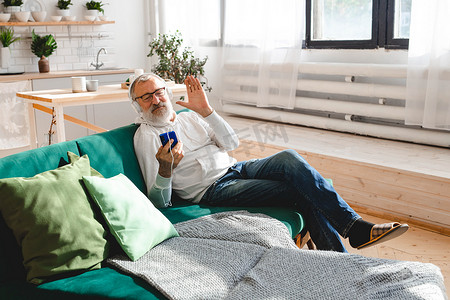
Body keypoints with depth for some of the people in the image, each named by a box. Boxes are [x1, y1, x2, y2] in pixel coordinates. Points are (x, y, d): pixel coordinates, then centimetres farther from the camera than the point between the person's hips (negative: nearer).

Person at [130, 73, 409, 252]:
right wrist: (165, 168, -27)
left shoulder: (189, 117, 19)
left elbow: (232, 143, 7)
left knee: (289, 158, -23)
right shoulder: (146, 136, 2)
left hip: (236, 168, 6)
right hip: (214, 190, -6)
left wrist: (206, 110, -4)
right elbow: (160, 201, -6)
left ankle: (354, 226, -20)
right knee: (302, 193, -22)